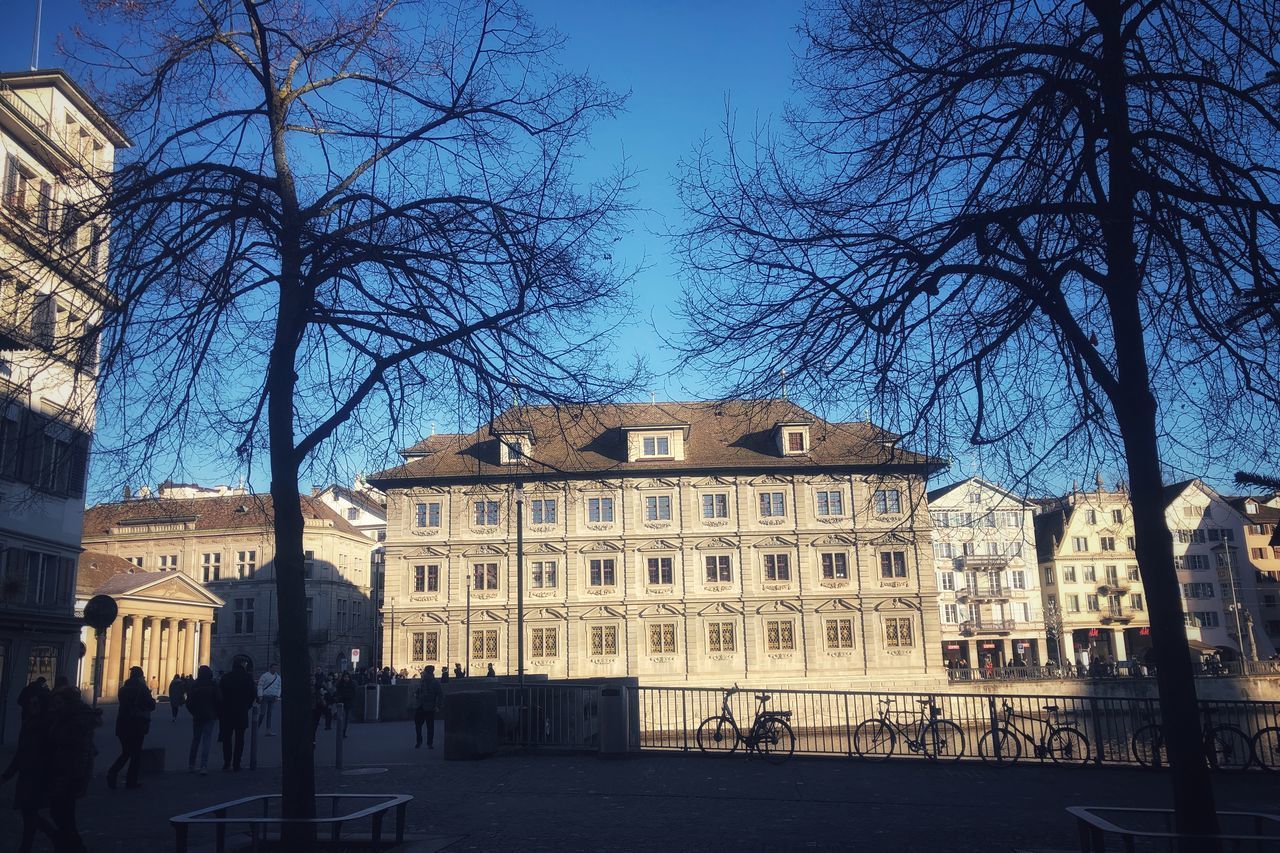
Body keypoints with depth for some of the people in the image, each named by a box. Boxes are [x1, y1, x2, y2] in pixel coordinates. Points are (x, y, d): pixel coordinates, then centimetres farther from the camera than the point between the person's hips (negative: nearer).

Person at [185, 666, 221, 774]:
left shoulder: (194, 685, 1)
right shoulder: (213, 685, -6)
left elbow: (189, 702, 4)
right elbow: (219, 701, -7)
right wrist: (219, 714, 6)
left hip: (197, 717, 3)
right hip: (210, 716, -3)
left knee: (195, 740, 16)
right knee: (207, 741, -3)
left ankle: (191, 765, 22)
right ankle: (204, 766, -12)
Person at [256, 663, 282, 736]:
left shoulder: (278, 677, 12)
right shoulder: (265, 676, -5)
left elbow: (279, 687, 15)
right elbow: (260, 686, -7)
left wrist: (277, 696, 3)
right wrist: (260, 696, -13)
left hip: (273, 697, 5)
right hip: (265, 696, -5)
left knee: (270, 714, 5)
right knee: (263, 713, -9)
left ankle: (268, 730, 7)